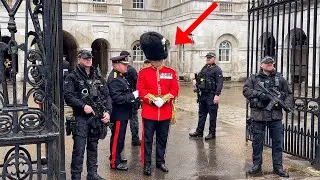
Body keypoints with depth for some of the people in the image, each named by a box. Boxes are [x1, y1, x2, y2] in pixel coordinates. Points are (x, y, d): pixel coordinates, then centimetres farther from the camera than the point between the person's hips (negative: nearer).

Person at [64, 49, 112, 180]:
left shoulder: (98, 78, 14)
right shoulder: (72, 77, -1)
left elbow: (107, 96, 12)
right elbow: (68, 96, -11)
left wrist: (107, 111, -2)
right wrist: (83, 106, -20)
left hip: (97, 117, 5)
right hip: (81, 118, -5)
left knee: (93, 147, 14)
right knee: (79, 149, -6)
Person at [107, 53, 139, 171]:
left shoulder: (120, 76, 11)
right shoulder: (114, 79, -21)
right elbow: (117, 98, -26)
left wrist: (132, 96, 6)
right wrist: (133, 96, -22)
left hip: (123, 113, 10)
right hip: (118, 115, -10)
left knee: (120, 137, 20)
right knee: (117, 138, 0)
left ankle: (117, 157, 34)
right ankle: (115, 162, 10)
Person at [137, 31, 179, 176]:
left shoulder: (171, 72, 4)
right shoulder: (143, 73, -1)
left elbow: (175, 90, 0)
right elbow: (141, 90, -6)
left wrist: (164, 98, -16)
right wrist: (152, 99, -20)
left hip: (165, 112, 2)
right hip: (149, 112, -2)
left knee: (162, 139, 13)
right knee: (147, 139, 3)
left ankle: (160, 161, 27)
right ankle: (147, 164, 13)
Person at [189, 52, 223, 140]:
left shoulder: (217, 69, -8)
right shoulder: (204, 68, 15)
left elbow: (220, 83, -16)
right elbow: (199, 77, 27)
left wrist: (217, 95, -24)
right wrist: (195, 81, 4)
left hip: (211, 96, -7)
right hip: (203, 95, 8)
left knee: (212, 115, 2)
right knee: (202, 114, 14)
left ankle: (212, 133, 10)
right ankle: (199, 131, 23)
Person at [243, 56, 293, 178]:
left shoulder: (280, 79, 11)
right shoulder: (254, 78, 5)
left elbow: (289, 94, 13)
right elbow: (246, 90, -6)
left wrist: (287, 104, -5)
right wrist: (259, 94, -20)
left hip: (276, 115, 2)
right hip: (258, 114, -2)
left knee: (278, 142, 5)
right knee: (257, 141, 7)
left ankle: (278, 167, 16)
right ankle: (257, 165, 21)